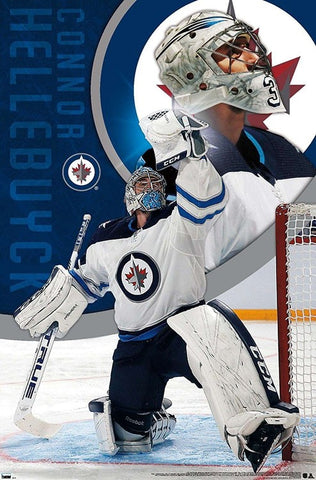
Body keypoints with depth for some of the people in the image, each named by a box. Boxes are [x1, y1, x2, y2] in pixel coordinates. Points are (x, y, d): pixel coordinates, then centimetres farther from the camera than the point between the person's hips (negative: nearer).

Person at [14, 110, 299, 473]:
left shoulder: (179, 223, -3)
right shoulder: (107, 240, 9)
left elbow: (206, 200, -25)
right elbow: (85, 279, 27)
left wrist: (190, 154, -38)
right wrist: (47, 307, 23)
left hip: (182, 329, -5)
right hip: (135, 347, 5)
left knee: (211, 323, -42)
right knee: (126, 434, 0)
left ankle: (253, 427, -51)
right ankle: (155, 420, 39)